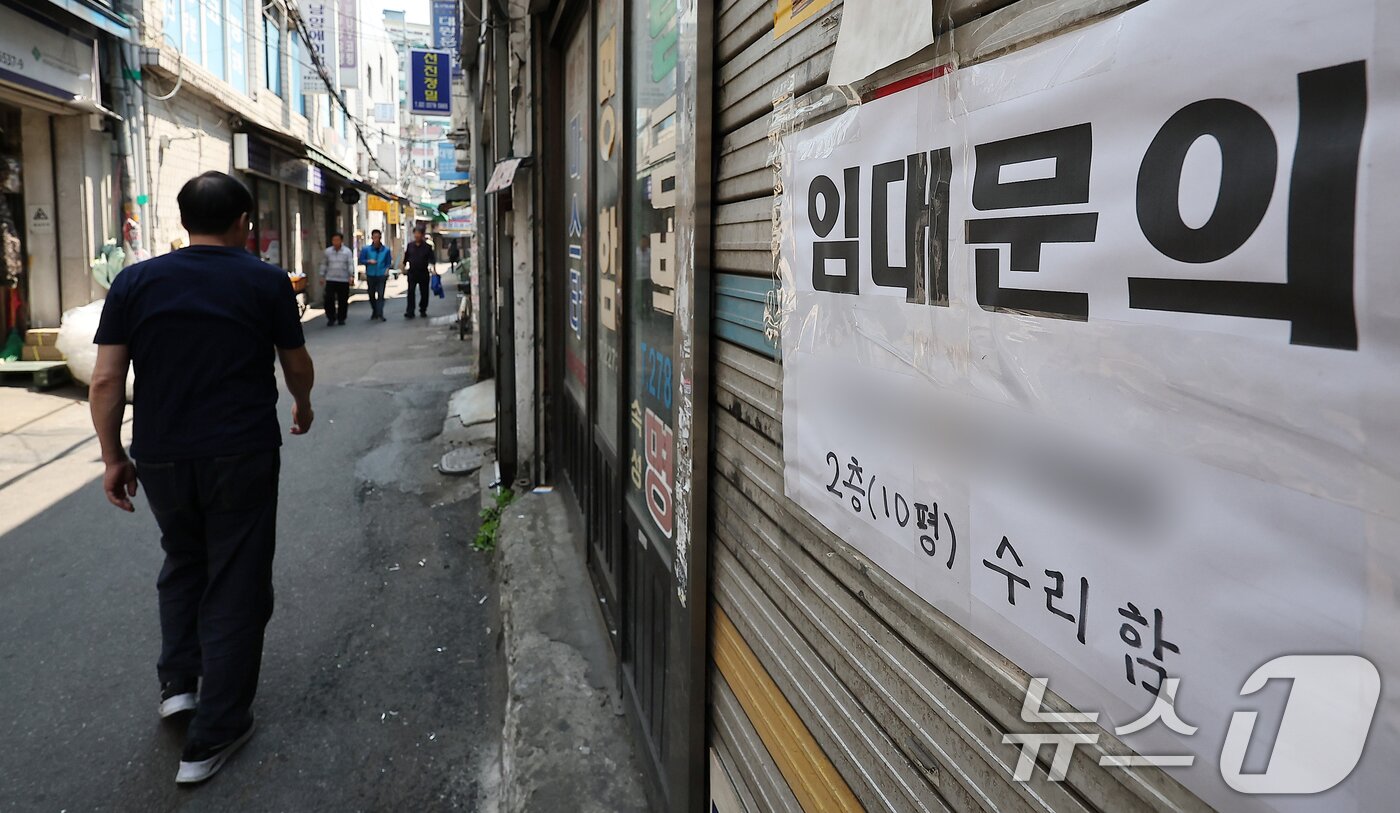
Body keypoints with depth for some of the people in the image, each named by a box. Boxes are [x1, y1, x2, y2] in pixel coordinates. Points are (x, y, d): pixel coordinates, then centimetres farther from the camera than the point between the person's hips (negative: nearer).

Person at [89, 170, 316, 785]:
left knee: (183, 561, 28)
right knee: (236, 586, 6)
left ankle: (177, 680, 24)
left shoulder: (135, 282, 1)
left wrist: (113, 457, 8)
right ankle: (212, 736, 11)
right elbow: (297, 365, 9)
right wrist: (303, 406, 29)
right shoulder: (267, 282, -3)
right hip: (242, 457, -2)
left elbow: (105, 381, -2)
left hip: (161, 458, 3)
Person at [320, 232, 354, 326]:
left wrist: (351, 275, -17)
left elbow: (351, 264, -6)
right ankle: (331, 318, 6)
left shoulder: (347, 251, 0)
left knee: (343, 301, 5)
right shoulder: (328, 251, 7)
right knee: (329, 300, -5)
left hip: (344, 280, -1)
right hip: (330, 280, 1)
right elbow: (324, 264, 13)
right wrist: (322, 276, 9)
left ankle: (341, 318, 19)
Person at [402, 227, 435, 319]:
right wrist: (404, 266, 15)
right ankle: (410, 312, -10)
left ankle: (423, 310, 23)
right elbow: (406, 258, 16)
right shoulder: (410, 246, 7)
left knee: (424, 292, 8)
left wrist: (433, 268, -16)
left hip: (423, 273, 0)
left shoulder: (427, 246, 0)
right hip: (412, 272, 1)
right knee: (411, 292, -8)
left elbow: (432, 259, -4)